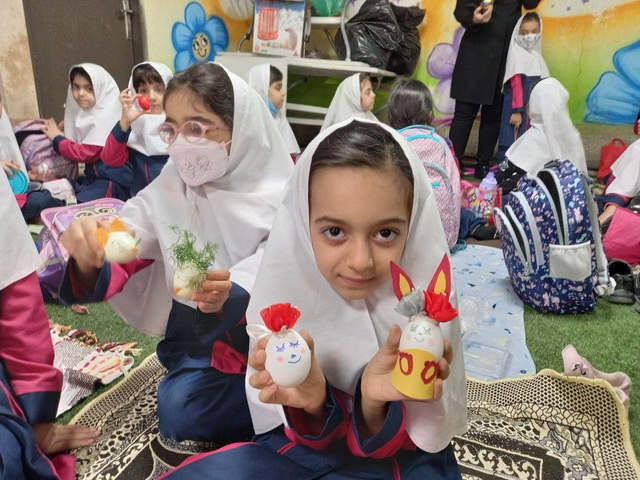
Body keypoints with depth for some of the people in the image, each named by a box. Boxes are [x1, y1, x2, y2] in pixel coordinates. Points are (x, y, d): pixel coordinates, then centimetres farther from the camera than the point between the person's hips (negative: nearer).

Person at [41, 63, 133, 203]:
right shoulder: (82, 112, 10)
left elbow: (85, 153, -16)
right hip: (92, 177, 8)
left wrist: (57, 138, -2)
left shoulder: (106, 116, -15)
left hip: (113, 180, -8)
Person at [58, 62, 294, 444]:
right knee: (179, 412, -21)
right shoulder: (167, 192, -2)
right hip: (198, 342, 3)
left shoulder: (280, 198, -10)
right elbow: (112, 265, -9)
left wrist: (230, 297, -39)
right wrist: (88, 257, -34)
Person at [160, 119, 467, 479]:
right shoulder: (286, 285, -16)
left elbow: (424, 438, -12)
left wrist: (376, 405, -32)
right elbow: (306, 428, -7)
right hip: (308, 445, 1)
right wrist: (312, 402, -29)